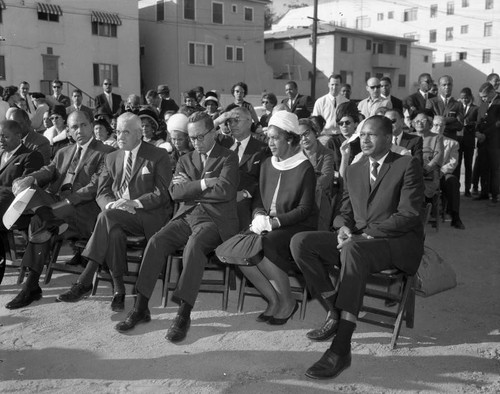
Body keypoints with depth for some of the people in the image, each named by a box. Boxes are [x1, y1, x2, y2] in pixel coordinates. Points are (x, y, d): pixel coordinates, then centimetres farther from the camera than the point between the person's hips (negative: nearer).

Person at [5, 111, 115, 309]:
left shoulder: (105, 152, 3)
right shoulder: (63, 152, 26)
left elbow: (95, 187, -9)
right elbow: (48, 172, 11)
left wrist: (67, 201, -21)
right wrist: (31, 178, -14)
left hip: (83, 207, -6)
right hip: (55, 202, 6)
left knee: (39, 221, -31)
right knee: (20, 185, -21)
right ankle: (53, 222, -32)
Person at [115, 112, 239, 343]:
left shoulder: (229, 158, 6)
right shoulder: (185, 160, 21)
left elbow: (224, 191, -13)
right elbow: (174, 192, 4)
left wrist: (190, 187, -4)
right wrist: (204, 183, -7)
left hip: (215, 219, -4)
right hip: (186, 217, 5)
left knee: (194, 245, -35)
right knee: (156, 241, -22)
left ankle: (184, 315, -32)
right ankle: (141, 308, -17)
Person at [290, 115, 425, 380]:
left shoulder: (408, 165, -1)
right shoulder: (353, 170, 18)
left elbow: (408, 216, -11)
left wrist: (364, 234, -19)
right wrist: (343, 227, -8)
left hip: (400, 243, -6)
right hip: (356, 240, 6)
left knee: (353, 249, -40)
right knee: (300, 242, -16)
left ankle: (341, 348, -39)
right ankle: (334, 314, -12)